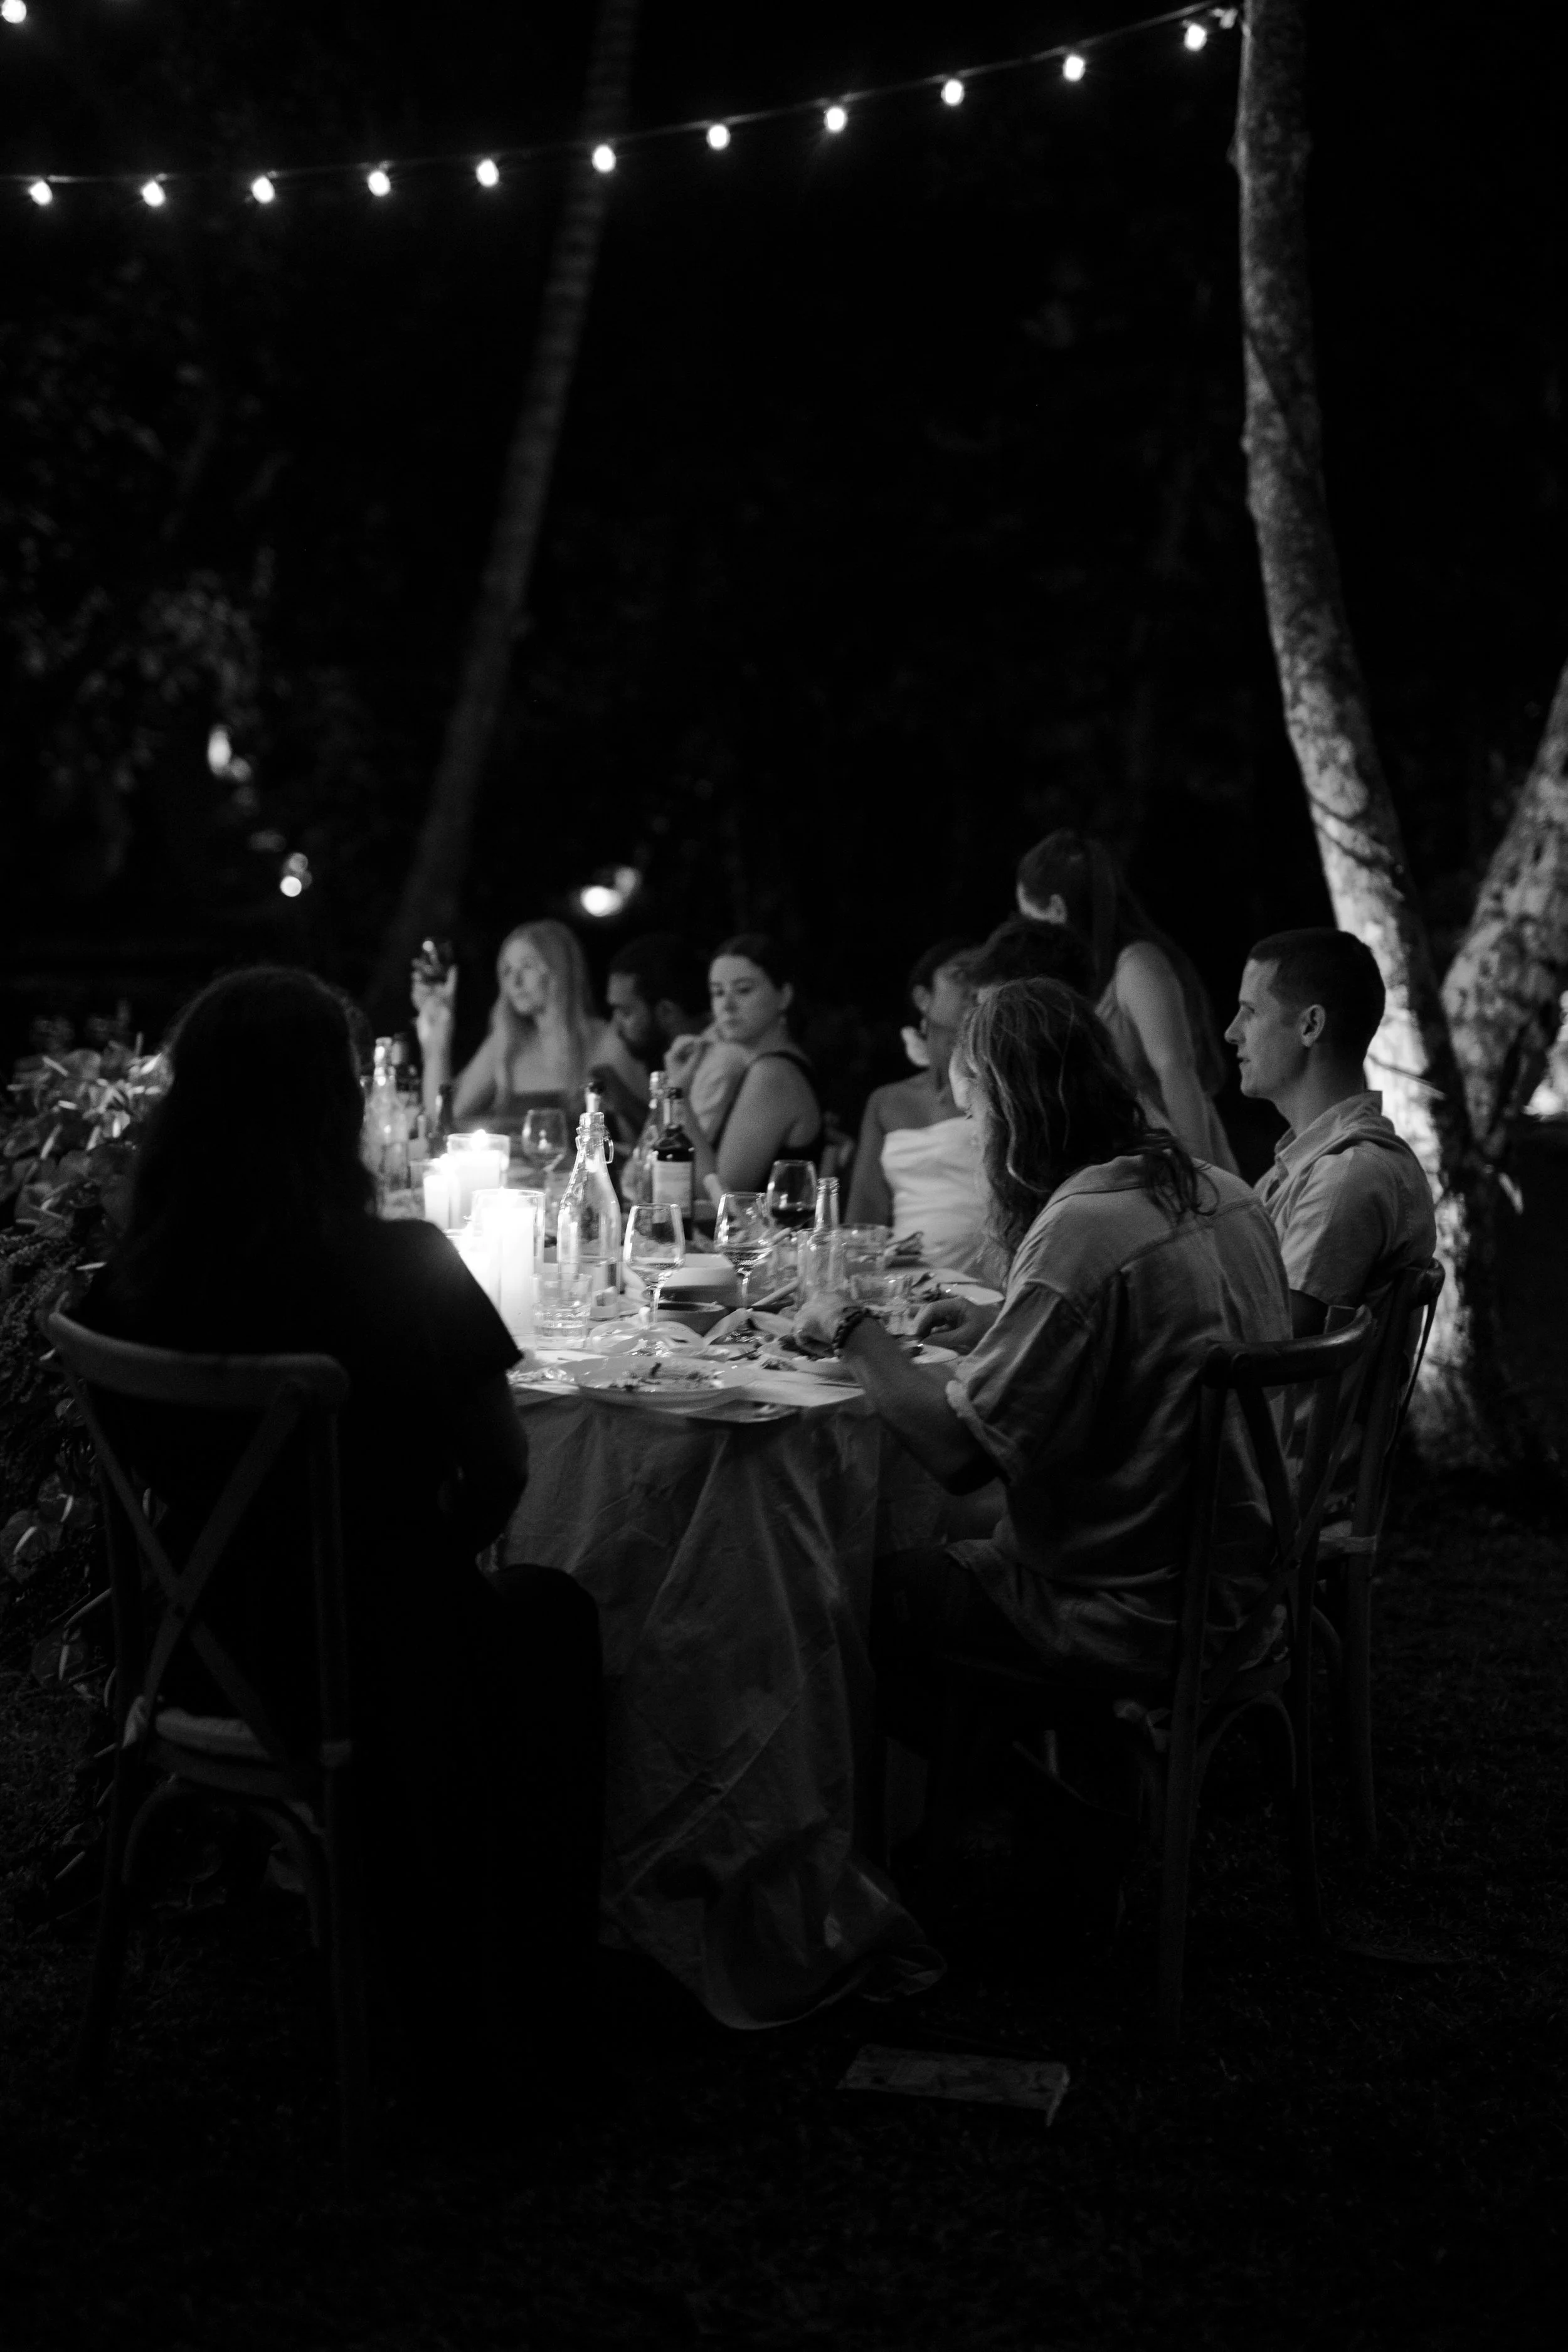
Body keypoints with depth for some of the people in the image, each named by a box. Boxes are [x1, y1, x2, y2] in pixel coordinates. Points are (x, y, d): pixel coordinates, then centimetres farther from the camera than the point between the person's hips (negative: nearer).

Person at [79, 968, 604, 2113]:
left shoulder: (132, 1285, -10)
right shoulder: (400, 1267, -22)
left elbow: (167, 1469, 5)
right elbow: (501, 1470, -12)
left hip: (208, 1661, 5)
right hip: (376, 1663, -5)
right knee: (554, 1618, 27)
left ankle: (440, 1992, 45)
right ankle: (523, 2001, 40)